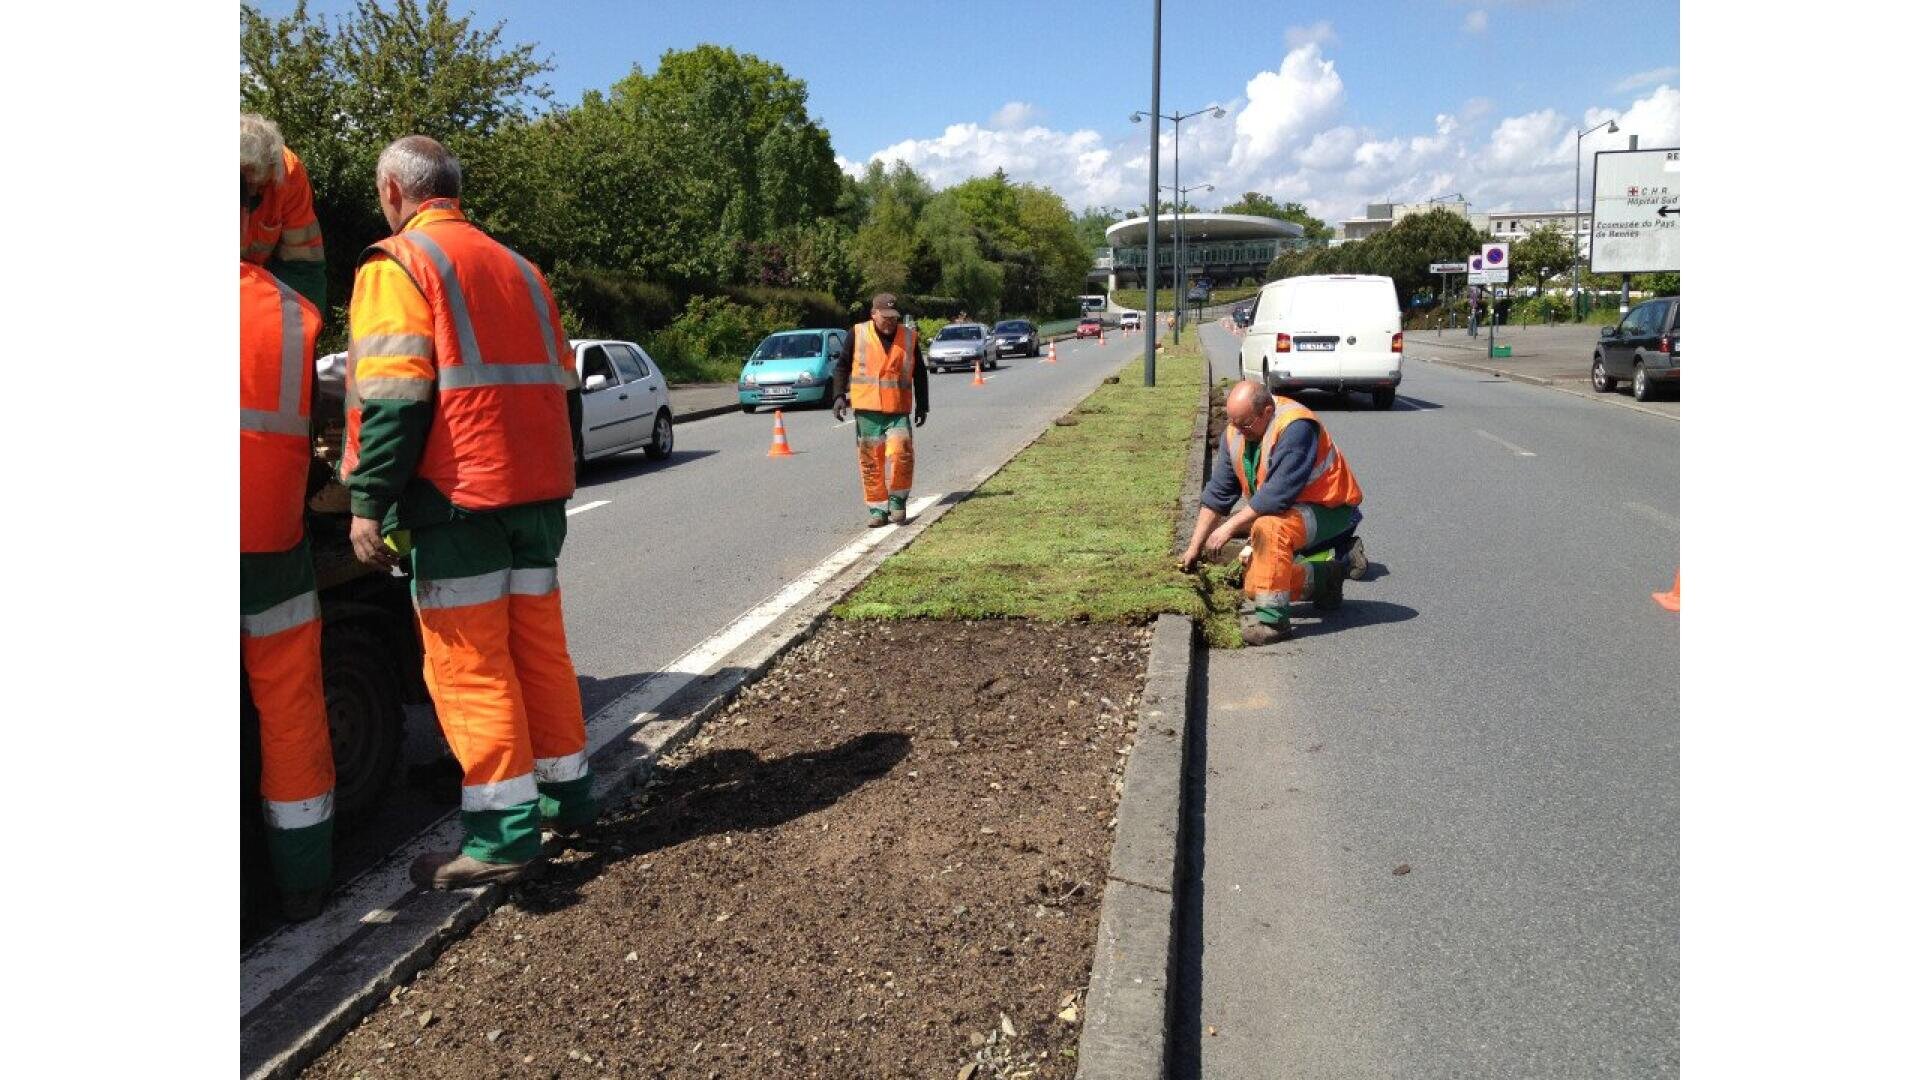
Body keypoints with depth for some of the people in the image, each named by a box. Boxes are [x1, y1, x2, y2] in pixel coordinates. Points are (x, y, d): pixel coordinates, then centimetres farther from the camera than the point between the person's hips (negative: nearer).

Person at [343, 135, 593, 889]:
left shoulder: (398, 263, -4)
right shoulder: (515, 266, 19)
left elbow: (392, 396, -14)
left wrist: (370, 501, -12)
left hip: (459, 495, -7)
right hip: (537, 489, 7)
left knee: (468, 663, -2)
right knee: (537, 644, 14)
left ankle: (504, 834, 0)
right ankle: (566, 793, 23)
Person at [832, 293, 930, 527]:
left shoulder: (909, 337, 6)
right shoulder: (858, 334, 1)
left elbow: (920, 374, 14)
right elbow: (842, 366, 8)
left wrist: (921, 406, 13)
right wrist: (839, 395, -3)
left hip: (898, 411, 0)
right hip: (866, 410, 0)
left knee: (900, 454, -16)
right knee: (871, 462, 2)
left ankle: (898, 501, 4)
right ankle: (878, 509, 13)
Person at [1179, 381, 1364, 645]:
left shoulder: (1295, 427, -28)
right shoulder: (1235, 432, -4)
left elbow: (1278, 493, -34)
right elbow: (1217, 493, -1)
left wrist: (1230, 526, -31)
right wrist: (1195, 546, -3)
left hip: (1330, 510, -9)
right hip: (1291, 510, 9)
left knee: (1269, 528, -38)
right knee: (1254, 587, 5)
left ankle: (1272, 619, -29)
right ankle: (1326, 580, 26)